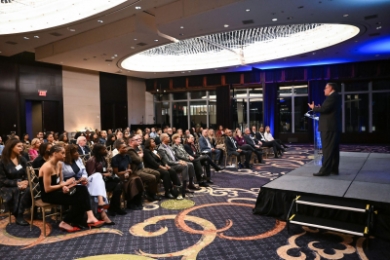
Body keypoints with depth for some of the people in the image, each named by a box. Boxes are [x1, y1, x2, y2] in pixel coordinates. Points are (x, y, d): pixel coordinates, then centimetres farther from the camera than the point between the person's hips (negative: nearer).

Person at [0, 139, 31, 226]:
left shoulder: (22, 159, 9)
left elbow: (26, 174, 7)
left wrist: (25, 182, -16)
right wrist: (17, 183, -22)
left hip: (21, 184, 4)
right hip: (7, 187, -3)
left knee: (29, 190, -33)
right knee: (20, 191, -37)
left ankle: (19, 215, -23)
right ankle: (18, 216, -21)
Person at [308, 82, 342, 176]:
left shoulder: (332, 96, -12)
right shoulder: (335, 97, 20)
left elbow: (324, 109, -21)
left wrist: (314, 108, -6)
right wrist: (319, 108, 13)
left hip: (329, 127, -11)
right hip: (333, 126, 11)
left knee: (327, 149, -10)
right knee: (334, 149, 9)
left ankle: (325, 170, -10)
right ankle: (334, 169, 13)